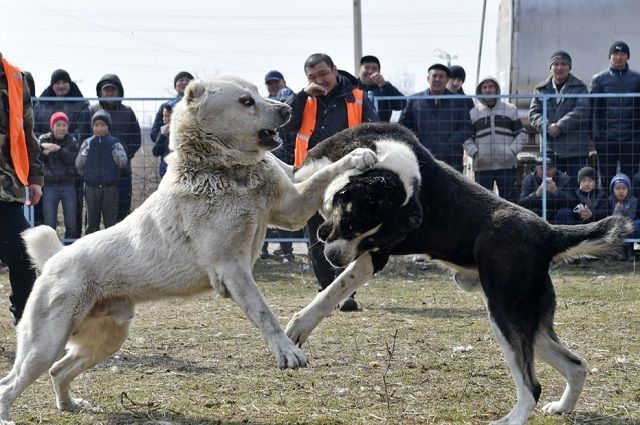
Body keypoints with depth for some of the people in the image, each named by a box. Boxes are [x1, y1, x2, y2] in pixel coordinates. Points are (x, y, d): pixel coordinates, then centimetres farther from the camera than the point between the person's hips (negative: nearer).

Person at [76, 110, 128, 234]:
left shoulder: (114, 143, 3)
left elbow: (123, 163, -8)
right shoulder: (88, 143, 7)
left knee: (111, 219, -2)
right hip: (91, 187, 2)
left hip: (110, 187, -2)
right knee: (92, 221, 6)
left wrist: (112, 148, -10)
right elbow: (78, 164, 3)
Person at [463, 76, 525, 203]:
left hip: (507, 165, 0)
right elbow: (466, 138, 9)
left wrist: (512, 150, -5)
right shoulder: (473, 113, 10)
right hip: (482, 166, 0)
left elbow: (521, 133, 10)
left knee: (510, 200, -2)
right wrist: (474, 153, -8)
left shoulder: (510, 110, 10)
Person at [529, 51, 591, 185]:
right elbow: (533, 113, 6)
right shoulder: (542, 89, 14)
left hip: (575, 150, -3)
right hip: (549, 148, 3)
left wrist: (560, 126, -17)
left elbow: (582, 111, -9)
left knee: (576, 186, -4)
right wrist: (548, 126, -14)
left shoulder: (579, 87, 4)